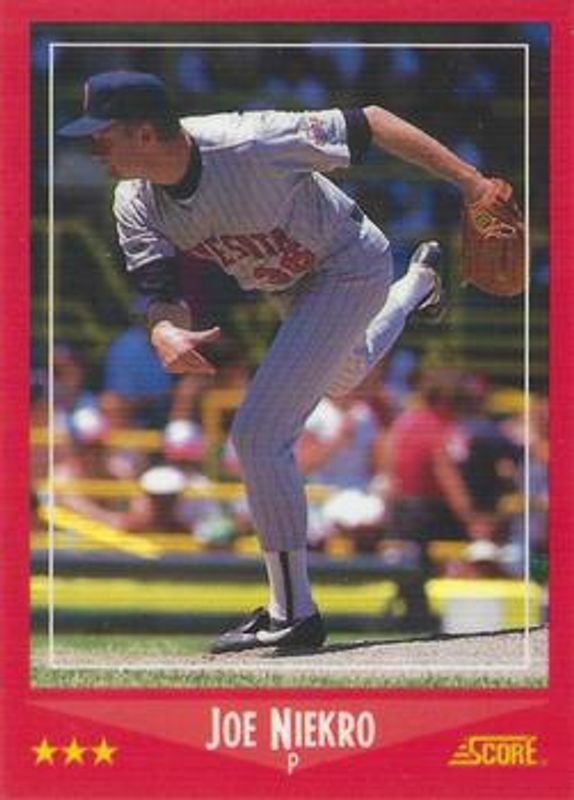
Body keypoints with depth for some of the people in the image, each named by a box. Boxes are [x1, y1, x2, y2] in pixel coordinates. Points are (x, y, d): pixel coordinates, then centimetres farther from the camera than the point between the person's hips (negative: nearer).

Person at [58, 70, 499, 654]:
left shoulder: (251, 145, -39)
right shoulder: (135, 205, -19)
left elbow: (369, 124, -31)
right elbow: (162, 295, -21)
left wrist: (472, 184, -31)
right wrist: (166, 333, -47)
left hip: (349, 269, -8)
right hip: (287, 287, 8)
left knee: (259, 434, -19)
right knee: (342, 376, 39)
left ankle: (294, 614, -9)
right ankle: (420, 281, 69)